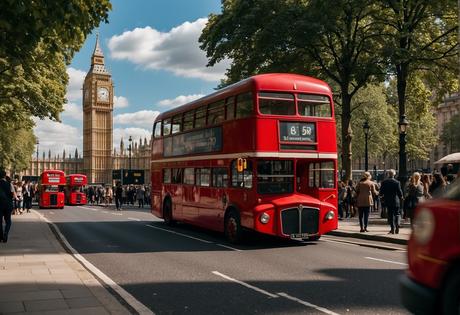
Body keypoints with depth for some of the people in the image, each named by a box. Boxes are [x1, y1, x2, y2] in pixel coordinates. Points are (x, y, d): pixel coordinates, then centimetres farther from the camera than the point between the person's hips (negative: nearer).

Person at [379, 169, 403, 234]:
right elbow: (400, 192, -7)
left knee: (390, 215, 8)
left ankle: (392, 229, 6)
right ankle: (397, 225, -10)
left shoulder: (384, 182, -4)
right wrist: (401, 197, 13)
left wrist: (381, 195, 20)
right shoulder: (397, 182, -10)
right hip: (396, 201, -1)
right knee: (397, 213, 11)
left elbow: (381, 193, -2)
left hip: (387, 201, 1)